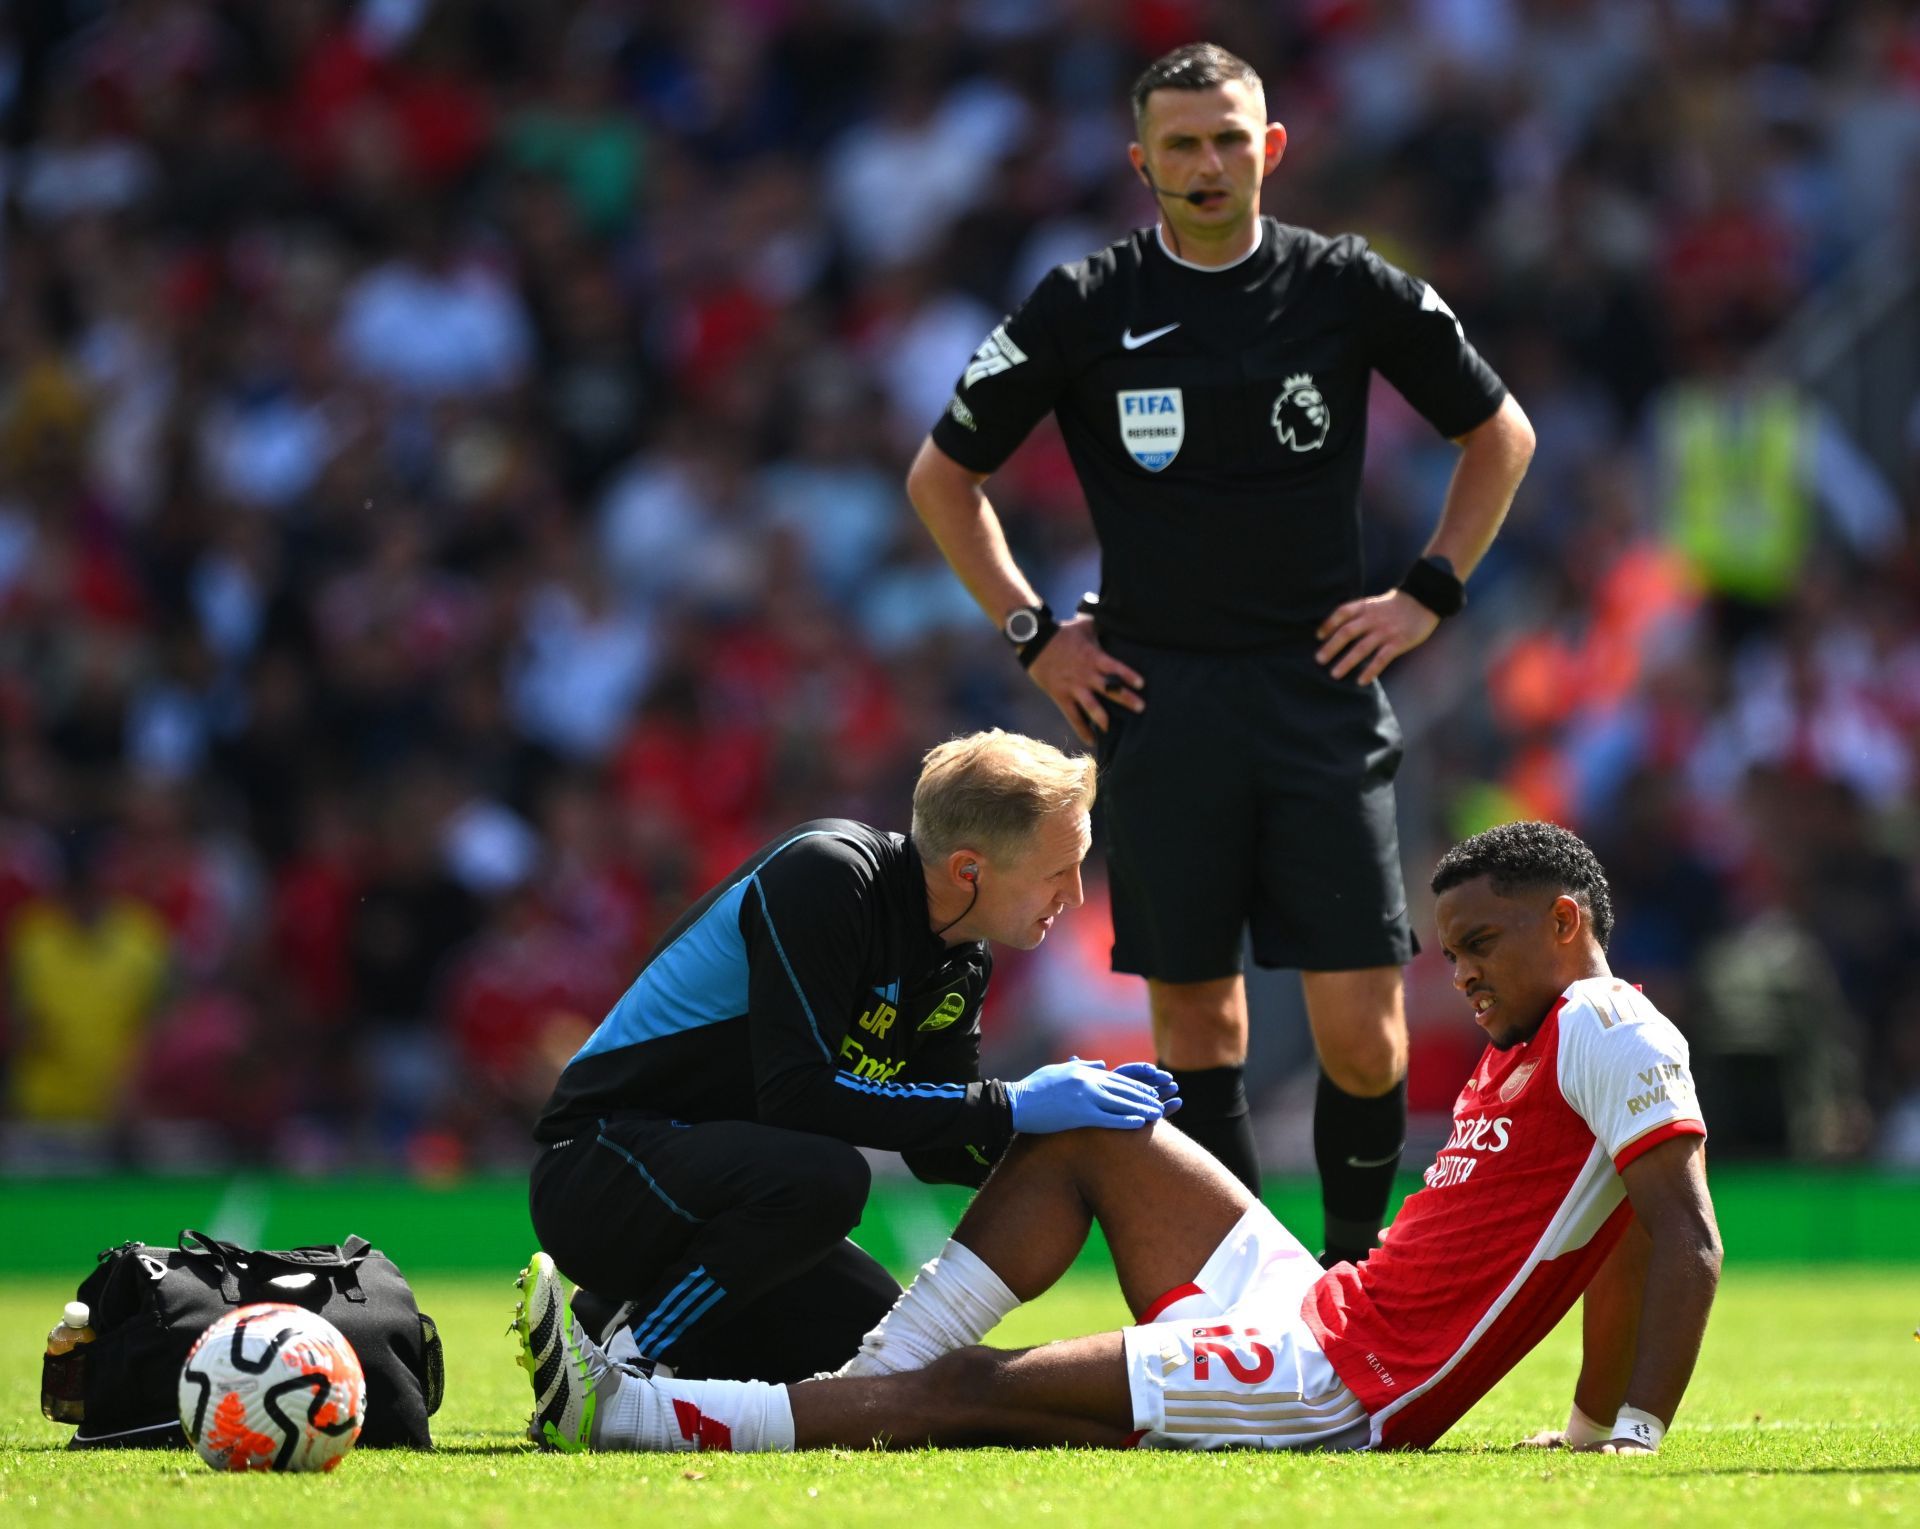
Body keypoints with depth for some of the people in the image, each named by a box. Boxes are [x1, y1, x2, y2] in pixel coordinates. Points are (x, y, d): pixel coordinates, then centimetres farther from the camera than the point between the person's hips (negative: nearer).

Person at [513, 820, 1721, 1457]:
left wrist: (1638, 1433, -28)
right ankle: (877, 1384, 8)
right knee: (1081, 1124, 15)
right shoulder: (1524, 1054, 22)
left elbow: (1685, 1236, -20)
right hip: (1321, 1310, 10)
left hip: (1342, 1388, -10)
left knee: (977, 1390, -16)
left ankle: (625, 1410, -18)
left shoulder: (1604, 1031, -8)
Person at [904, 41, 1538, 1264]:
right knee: (1194, 1018, 0)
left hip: (1323, 689, 0)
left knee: (1362, 1026, -8)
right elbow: (943, 476, 12)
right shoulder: (1087, 307, 3)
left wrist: (1429, 596, 8)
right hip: (1160, 695, 0)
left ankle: (1356, 1259, 12)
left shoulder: (1346, 288, 3)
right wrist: (1033, 634, 6)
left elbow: (1501, 433, 16)